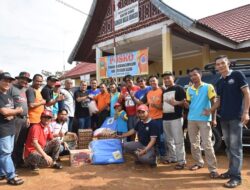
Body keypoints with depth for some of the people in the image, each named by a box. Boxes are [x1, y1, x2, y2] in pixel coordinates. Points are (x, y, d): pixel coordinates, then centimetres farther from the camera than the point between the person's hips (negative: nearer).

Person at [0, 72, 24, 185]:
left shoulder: (9, 97, 15)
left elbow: (17, 111, 18)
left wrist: (12, 114, -5)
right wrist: (16, 111, -2)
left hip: (10, 128, 9)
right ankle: (11, 177, 2)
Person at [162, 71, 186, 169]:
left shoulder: (179, 88, -2)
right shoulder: (164, 91, 21)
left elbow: (184, 102, -11)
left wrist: (176, 103, -27)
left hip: (176, 118, -8)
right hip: (165, 118, 8)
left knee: (178, 140, -7)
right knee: (168, 140, 14)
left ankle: (181, 161, 1)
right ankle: (172, 158, 26)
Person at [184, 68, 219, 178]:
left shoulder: (208, 87, -3)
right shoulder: (189, 89, 10)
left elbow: (213, 103, -2)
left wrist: (213, 119, -7)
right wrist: (185, 104, -10)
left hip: (204, 119, -5)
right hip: (191, 119, 5)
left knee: (207, 145, -6)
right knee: (194, 143, 11)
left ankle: (213, 169, 2)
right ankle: (199, 163, 26)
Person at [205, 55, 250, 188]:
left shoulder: (237, 75, -2)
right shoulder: (219, 82, 15)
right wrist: (210, 110, 6)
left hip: (236, 117, -6)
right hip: (224, 118, 7)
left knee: (235, 147, -5)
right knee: (228, 146, 13)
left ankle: (236, 176, 1)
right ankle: (231, 170, 24)